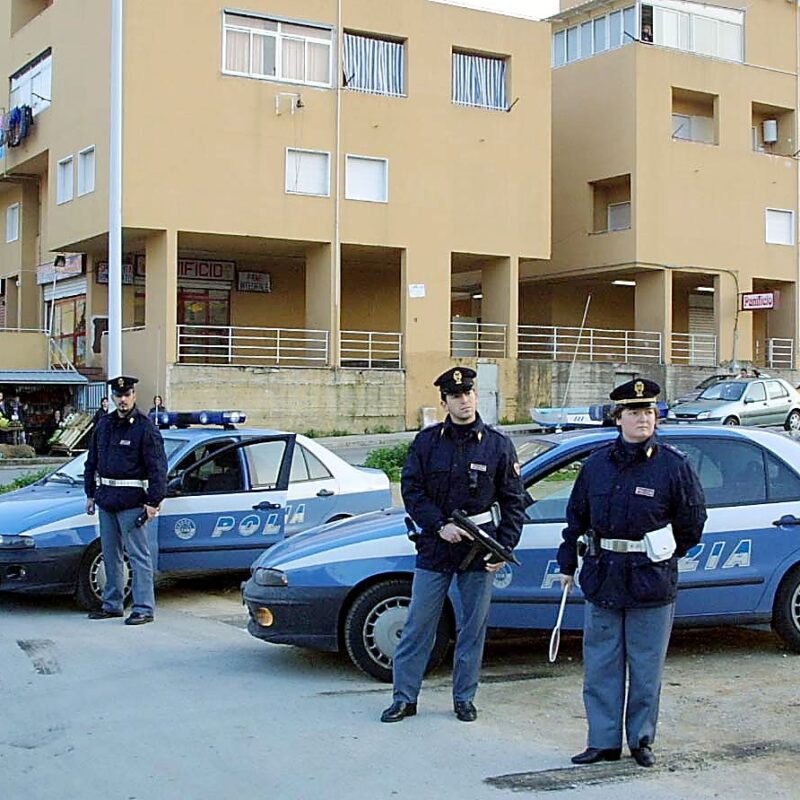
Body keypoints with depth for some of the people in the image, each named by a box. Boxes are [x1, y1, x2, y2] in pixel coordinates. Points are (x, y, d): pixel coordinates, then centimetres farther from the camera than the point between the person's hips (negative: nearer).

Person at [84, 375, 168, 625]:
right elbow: (92, 461, 21)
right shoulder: (104, 425, 13)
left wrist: (153, 502, -16)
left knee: (138, 555, -5)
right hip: (106, 499, 7)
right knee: (110, 555, 14)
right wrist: (91, 494, 18)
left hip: (132, 501, -7)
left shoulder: (145, 428, -8)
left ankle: (144, 608, -3)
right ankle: (112, 604, 24)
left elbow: (157, 468, -11)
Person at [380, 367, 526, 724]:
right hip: (434, 547, 0)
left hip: (480, 550, 0)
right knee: (418, 625, 4)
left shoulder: (498, 445, 1)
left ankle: (464, 698, 21)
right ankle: (404, 698, 14)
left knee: (473, 627, 8)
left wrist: (504, 547, -6)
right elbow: (411, 490, 0)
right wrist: (440, 526, -13)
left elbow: (513, 502, 3)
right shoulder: (427, 441, 2)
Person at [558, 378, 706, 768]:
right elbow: (576, 516, 13)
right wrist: (567, 564, 14)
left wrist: (665, 556, 7)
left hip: (651, 582, -3)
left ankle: (642, 740, 20)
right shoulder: (597, 463, 5)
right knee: (600, 665, 7)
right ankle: (603, 741, 17)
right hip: (602, 578, 3)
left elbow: (693, 520, 4)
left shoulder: (674, 465, -4)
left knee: (646, 668, 6)